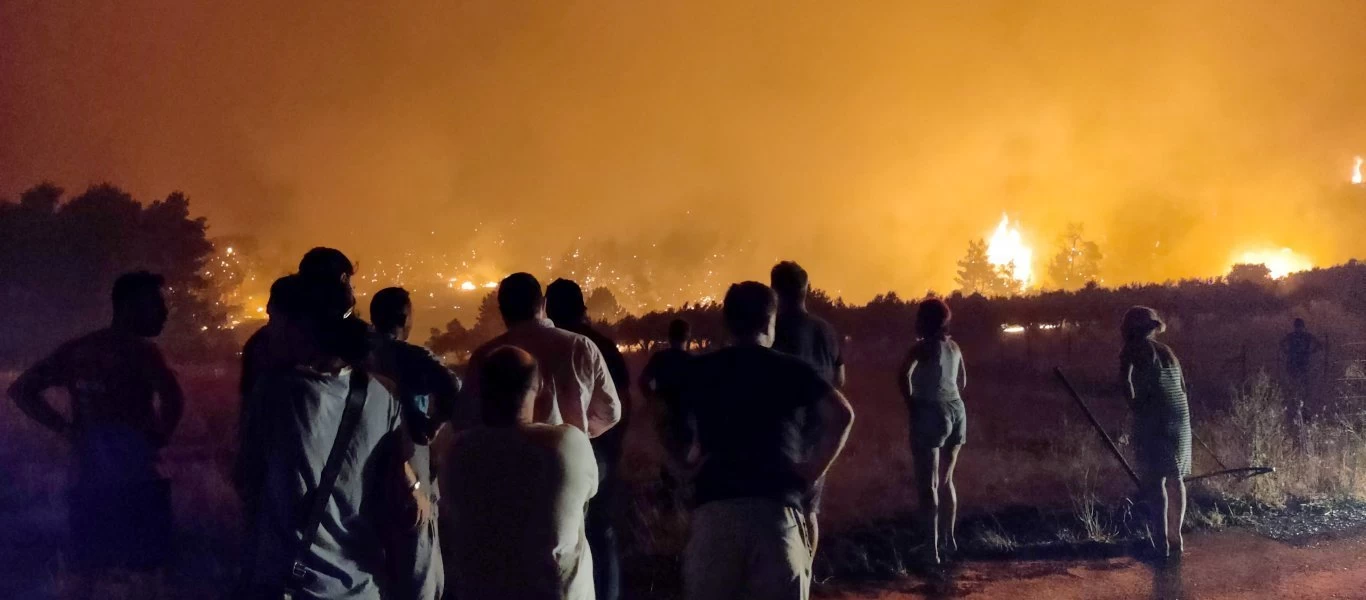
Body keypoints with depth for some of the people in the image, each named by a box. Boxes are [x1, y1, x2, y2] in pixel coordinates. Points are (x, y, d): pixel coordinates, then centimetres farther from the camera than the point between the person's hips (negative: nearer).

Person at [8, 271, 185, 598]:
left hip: (87, 477, 6)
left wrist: (66, 429, 8)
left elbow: (21, 390, 13)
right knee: (146, 570, 4)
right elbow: (173, 399, -25)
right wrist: (159, 438, -7)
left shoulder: (75, 350, 11)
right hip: (136, 476, -6)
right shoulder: (140, 350, -9)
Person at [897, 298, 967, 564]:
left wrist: (911, 404, -12)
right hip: (956, 413, 7)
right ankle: (950, 537, 30)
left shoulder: (923, 347, -10)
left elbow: (903, 377, -24)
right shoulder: (953, 347, 11)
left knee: (928, 485, -5)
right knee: (946, 480, 21)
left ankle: (932, 548, -10)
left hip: (931, 413, -7)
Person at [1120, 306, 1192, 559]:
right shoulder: (1167, 351, 18)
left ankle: (1161, 541, -11)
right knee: (1175, 478, 12)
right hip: (1180, 415, 6)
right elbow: (1182, 387, 19)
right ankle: (1175, 538, 15)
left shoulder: (1133, 350, -1)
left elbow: (1124, 378, -18)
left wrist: (1134, 404, -5)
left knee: (1154, 480, -6)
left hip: (1152, 417, -6)